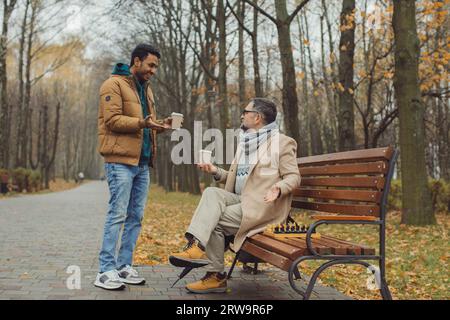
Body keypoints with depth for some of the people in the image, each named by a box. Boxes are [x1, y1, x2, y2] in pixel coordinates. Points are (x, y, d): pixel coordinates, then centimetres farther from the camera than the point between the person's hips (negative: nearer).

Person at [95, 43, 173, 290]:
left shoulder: (145, 88, 21)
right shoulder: (114, 84, -5)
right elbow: (112, 120, -15)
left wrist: (160, 125, 4)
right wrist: (142, 123, -27)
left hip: (142, 162, 8)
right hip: (121, 161, -8)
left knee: (135, 216, 8)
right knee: (117, 214, -8)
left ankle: (124, 266, 16)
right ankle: (106, 271, -2)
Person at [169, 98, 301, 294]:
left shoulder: (283, 142, -2)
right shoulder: (245, 142, 20)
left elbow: (293, 177, -7)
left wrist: (279, 188, -27)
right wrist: (216, 171, 5)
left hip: (263, 207, -6)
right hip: (240, 200, 7)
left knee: (214, 220, -21)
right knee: (212, 193, -22)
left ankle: (215, 275, -15)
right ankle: (197, 246, -28)